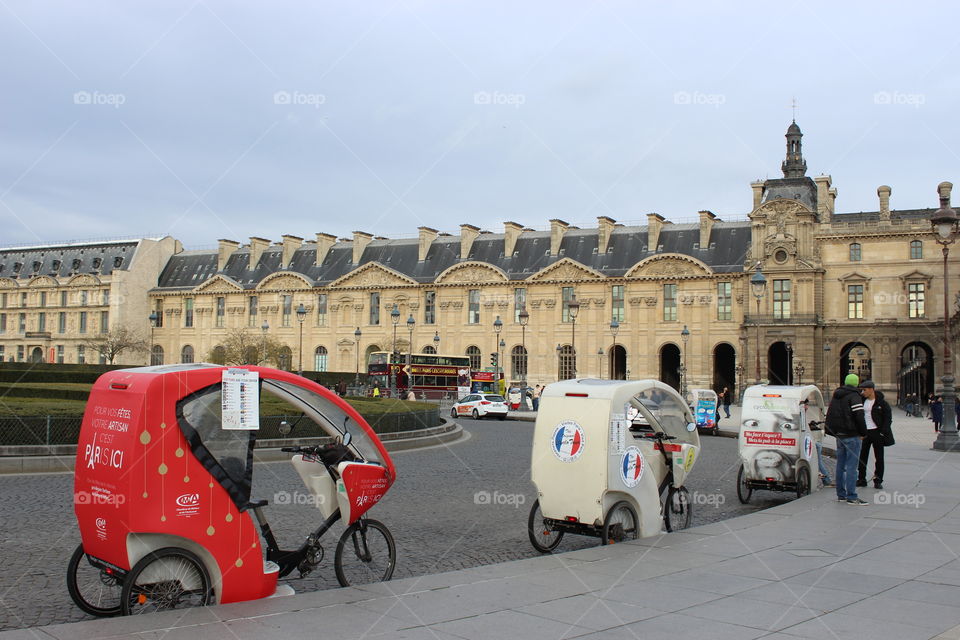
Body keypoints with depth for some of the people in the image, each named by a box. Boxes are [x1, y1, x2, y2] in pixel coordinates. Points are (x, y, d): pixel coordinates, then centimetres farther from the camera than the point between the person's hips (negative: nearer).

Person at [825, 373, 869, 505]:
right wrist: (863, 433, -8)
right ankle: (851, 496, -11)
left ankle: (841, 494, 15)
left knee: (840, 465, 12)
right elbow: (859, 416, -17)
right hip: (852, 436, -8)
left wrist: (832, 432, 23)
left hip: (839, 436, 8)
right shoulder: (854, 396, -10)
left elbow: (829, 415, 21)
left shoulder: (835, 396, 16)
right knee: (851, 466, -9)